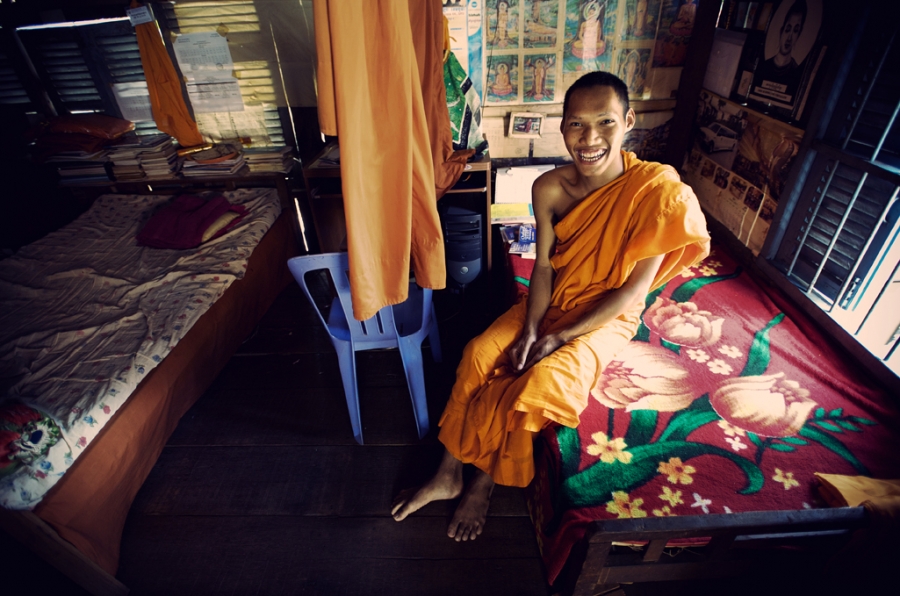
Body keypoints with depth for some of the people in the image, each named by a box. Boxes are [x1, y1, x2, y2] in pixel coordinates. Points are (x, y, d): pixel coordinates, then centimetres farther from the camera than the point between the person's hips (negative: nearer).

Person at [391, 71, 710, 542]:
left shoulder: (657, 191, -23)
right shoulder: (549, 188, -12)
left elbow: (636, 287, -19)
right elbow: (544, 264, -6)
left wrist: (559, 338, -20)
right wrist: (530, 330, -20)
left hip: (606, 316, -3)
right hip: (551, 299, 4)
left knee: (539, 385, -25)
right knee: (478, 354, -16)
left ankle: (483, 482, 3)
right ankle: (449, 474, 2)